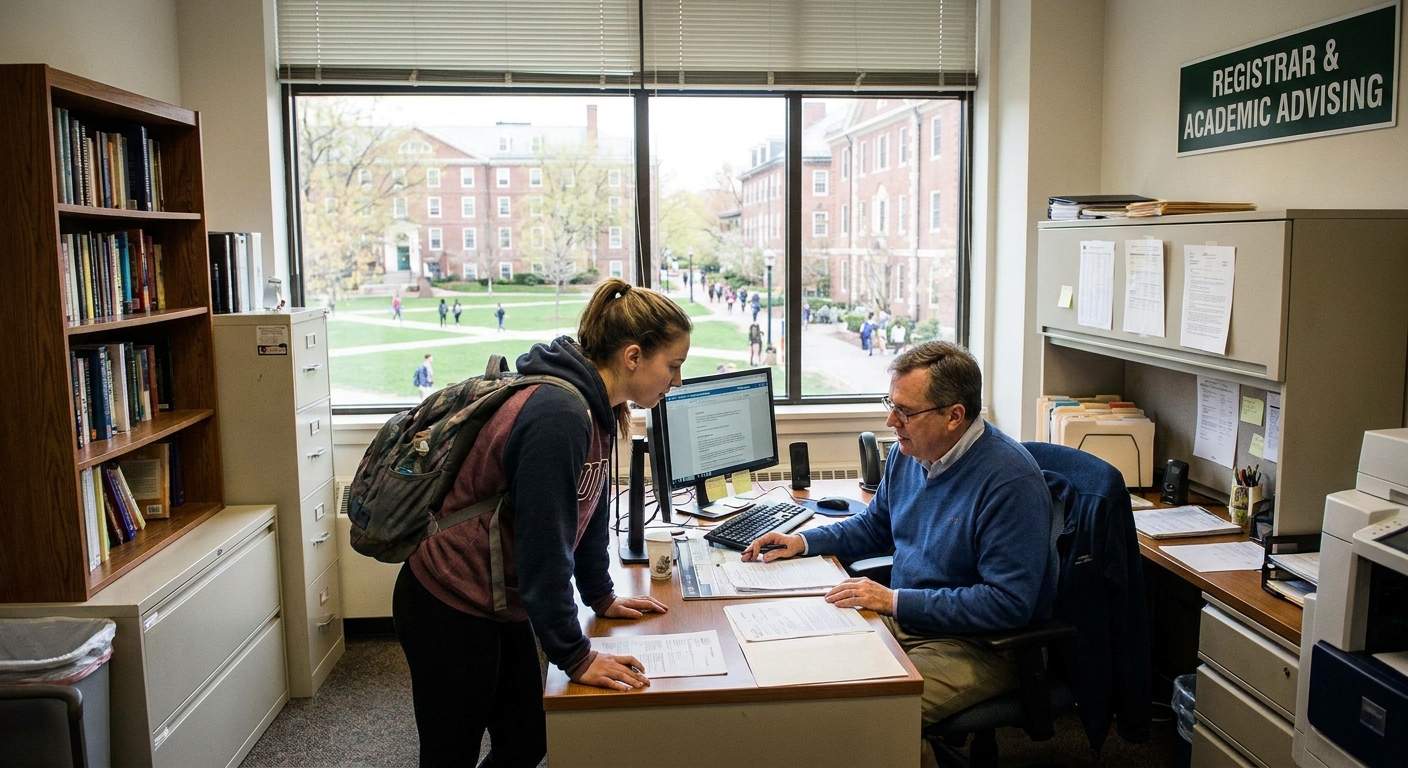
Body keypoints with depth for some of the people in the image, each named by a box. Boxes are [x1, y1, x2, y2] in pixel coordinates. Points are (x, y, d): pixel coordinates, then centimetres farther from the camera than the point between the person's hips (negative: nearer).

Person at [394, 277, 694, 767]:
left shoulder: (596, 410, 2)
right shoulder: (559, 415, -28)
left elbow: (591, 508, 14)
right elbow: (543, 545, -26)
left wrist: (601, 596, 21)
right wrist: (575, 656, -19)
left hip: (500, 604, 9)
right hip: (449, 611, -9)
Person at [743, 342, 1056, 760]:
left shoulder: (1011, 480, -22)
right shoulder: (908, 452, 3)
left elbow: (1009, 603, -25)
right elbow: (873, 527, 22)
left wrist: (895, 601, -24)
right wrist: (802, 542, 6)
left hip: (982, 643, -8)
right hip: (902, 617, 8)